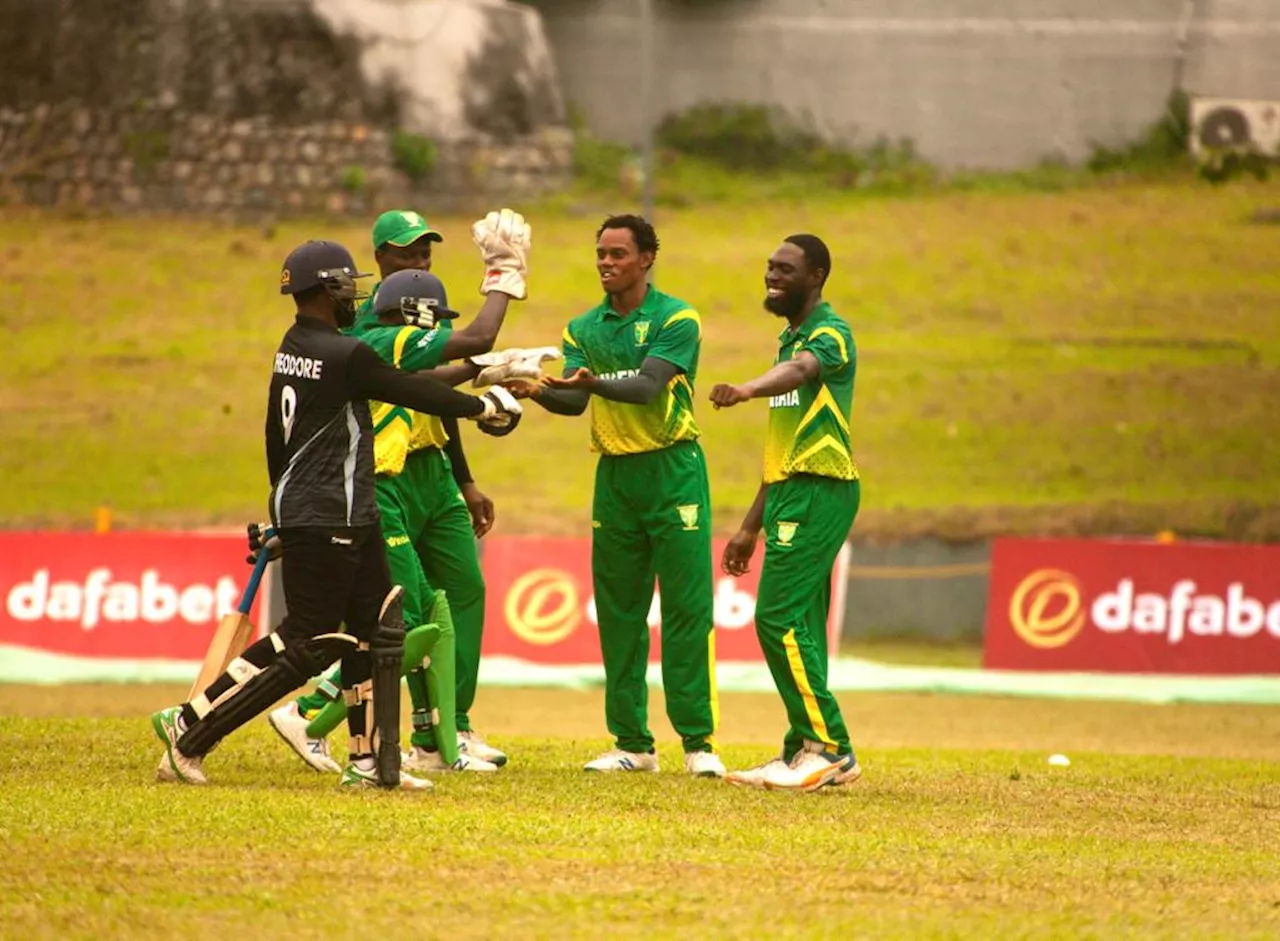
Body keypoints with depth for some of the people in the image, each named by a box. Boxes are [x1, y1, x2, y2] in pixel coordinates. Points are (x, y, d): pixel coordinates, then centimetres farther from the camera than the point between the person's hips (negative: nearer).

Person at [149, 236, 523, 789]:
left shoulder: (292, 349, 10)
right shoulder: (344, 357, -17)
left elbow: (276, 432, 18)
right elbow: (416, 394, -10)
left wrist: (284, 507, 27)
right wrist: (483, 406, 5)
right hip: (326, 520, -10)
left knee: (374, 626, 11)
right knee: (307, 645, -6)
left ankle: (370, 762, 11)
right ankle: (190, 730, -3)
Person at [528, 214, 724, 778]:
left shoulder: (676, 320, -5)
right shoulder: (584, 328, 10)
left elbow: (648, 386, -20)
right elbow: (575, 401, -2)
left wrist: (596, 382, -38)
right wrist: (537, 393, -23)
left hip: (672, 471, -5)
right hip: (613, 475, 5)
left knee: (687, 607, -8)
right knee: (618, 613, 5)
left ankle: (698, 741, -6)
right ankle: (632, 743, 10)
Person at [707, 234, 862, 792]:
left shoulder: (829, 334, -8)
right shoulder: (788, 339, 22)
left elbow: (799, 372, -33)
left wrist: (746, 390, -55)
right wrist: (751, 526, 25)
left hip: (818, 493, -10)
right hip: (790, 494, 10)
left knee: (780, 619, -16)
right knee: (799, 630, 10)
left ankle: (830, 749, -15)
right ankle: (806, 754, 13)